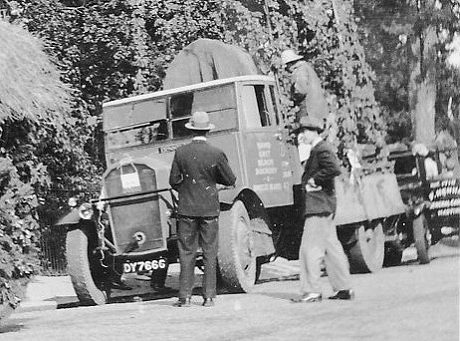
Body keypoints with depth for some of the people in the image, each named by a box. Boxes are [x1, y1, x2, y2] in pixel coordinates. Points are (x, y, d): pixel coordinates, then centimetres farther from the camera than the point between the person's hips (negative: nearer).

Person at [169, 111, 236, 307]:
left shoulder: (181, 153, -5)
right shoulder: (216, 154, -7)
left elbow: (174, 181, 0)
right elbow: (230, 180, 0)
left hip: (187, 209, 0)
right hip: (210, 209, 0)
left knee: (186, 253, 5)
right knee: (210, 254, 6)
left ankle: (185, 297, 2)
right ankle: (209, 297, 5)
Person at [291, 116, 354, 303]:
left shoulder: (321, 150, -13)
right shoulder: (318, 149, 18)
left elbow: (334, 169, -28)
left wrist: (314, 180, -19)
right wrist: (309, 180, 9)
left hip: (319, 206, -11)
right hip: (324, 206, 11)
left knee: (310, 249, -8)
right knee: (331, 248, 12)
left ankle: (311, 291, -6)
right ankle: (344, 288, 15)